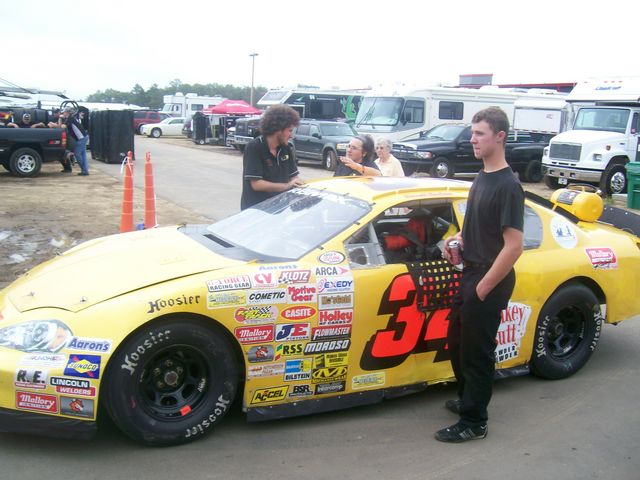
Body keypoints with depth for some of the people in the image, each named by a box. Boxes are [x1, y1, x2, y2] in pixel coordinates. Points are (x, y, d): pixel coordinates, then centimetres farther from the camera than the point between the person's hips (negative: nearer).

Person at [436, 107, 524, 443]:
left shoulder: (508, 186, -20)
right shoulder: (482, 178, 8)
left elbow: (513, 245, -23)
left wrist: (483, 288, -20)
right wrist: (459, 237, 4)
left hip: (490, 281, -9)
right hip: (471, 275, 9)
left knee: (476, 352, 2)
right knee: (456, 342, 20)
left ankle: (474, 423, 17)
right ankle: (467, 399, 40)